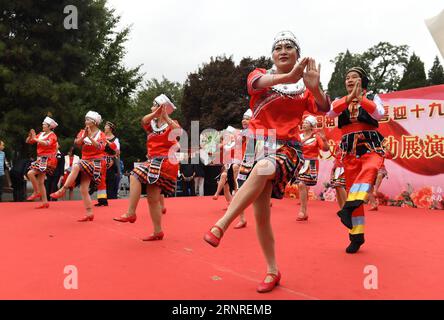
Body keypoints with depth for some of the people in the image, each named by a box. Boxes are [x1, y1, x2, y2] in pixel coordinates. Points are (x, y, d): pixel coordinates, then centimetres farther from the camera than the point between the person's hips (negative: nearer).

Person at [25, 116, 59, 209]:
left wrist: (35, 139, -25)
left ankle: (36, 192, -5)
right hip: (41, 159, 7)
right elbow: (28, 141, 11)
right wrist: (30, 136, -9)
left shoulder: (52, 135, -7)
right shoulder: (40, 134, 13)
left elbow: (47, 144, -27)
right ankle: (45, 202, 12)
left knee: (30, 173, -21)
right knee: (40, 182, 7)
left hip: (48, 160, -7)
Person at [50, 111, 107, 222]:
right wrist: (84, 136, -20)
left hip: (96, 162, -5)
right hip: (85, 161, 5)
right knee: (83, 190, -2)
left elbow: (100, 147, -18)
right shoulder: (82, 132, 11)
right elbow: (76, 143, -4)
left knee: (76, 167, -32)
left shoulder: (101, 134, -1)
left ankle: (62, 190, -26)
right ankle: (89, 213, 3)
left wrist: (90, 136, -23)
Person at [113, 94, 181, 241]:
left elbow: (179, 131, -24)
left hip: (164, 161, -7)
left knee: (135, 175, -23)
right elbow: (144, 121, -10)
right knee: (153, 198, 8)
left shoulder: (171, 123, -1)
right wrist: (155, 113, -27)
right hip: (153, 161, 7)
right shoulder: (152, 124, 15)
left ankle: (131, 214, -18)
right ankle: (158, 232, 17)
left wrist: (165, 117, -26)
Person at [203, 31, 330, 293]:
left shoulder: (304, 86, 8)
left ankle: (221, 226, -33)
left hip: (287, 147, -1)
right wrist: (288, 77, -39)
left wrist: (315, 88, -32)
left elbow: (323, 108, -9)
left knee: (264, 168, -37)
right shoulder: (260, 75, 6)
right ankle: (273, 271, 15)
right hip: (259, 144, 2)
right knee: (261, 214, -1)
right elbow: (258, 83, -19)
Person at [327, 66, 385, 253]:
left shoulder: (372, 97, 8)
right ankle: (356, 235, 11)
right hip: (350, 151, 3)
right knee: (351, 190, 1)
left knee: (368, 170, -37)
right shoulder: (341, 101, 13)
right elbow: (330, 113, -11)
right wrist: (350, 97, -24)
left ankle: (349, 208, -53)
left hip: (371, 148, -2)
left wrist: (361, 98, -24)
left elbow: (380, 114, -14)